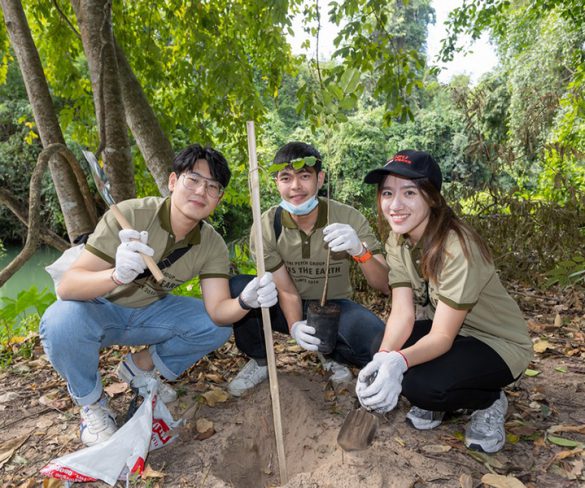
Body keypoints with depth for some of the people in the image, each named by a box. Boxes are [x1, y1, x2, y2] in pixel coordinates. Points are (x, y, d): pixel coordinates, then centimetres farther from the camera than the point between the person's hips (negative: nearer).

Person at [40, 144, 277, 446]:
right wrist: (118, 276, -53)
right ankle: (91, 404, -4)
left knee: (219, 328, -13)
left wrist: (246, 301, -45)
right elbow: (67, 287, -32)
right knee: (62, 322, -35)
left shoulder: (213, 246, -15)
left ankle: (140, 366, 10)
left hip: (148, 312, 4)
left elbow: (218, 311, -22)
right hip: (97, 309, -3)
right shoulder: (129, 215, -28)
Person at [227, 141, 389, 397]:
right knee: (237, 287, -27)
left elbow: (386, 286, -21)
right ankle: (259, 360, 0)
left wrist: (360, 250, -42)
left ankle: (332, 355, 5)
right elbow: (286, 290, -14)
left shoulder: (349, 218, -18)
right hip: (289, 309, 1)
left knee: (379, 341, -31)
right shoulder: (267, 225, -16)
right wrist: (294, 326, -36)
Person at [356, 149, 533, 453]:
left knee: (422, 384, -32)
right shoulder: (397, 242, -9)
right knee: (376, 349, -19)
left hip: (498, 343, -6)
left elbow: (442, 337, -29)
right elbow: (401, 314, -17)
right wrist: (382, 358, -37)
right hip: (449, 331, 6)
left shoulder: (457, 248, -30)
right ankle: (434, 402, 9)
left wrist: (398, 361, -49)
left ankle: (489, 402, 1)